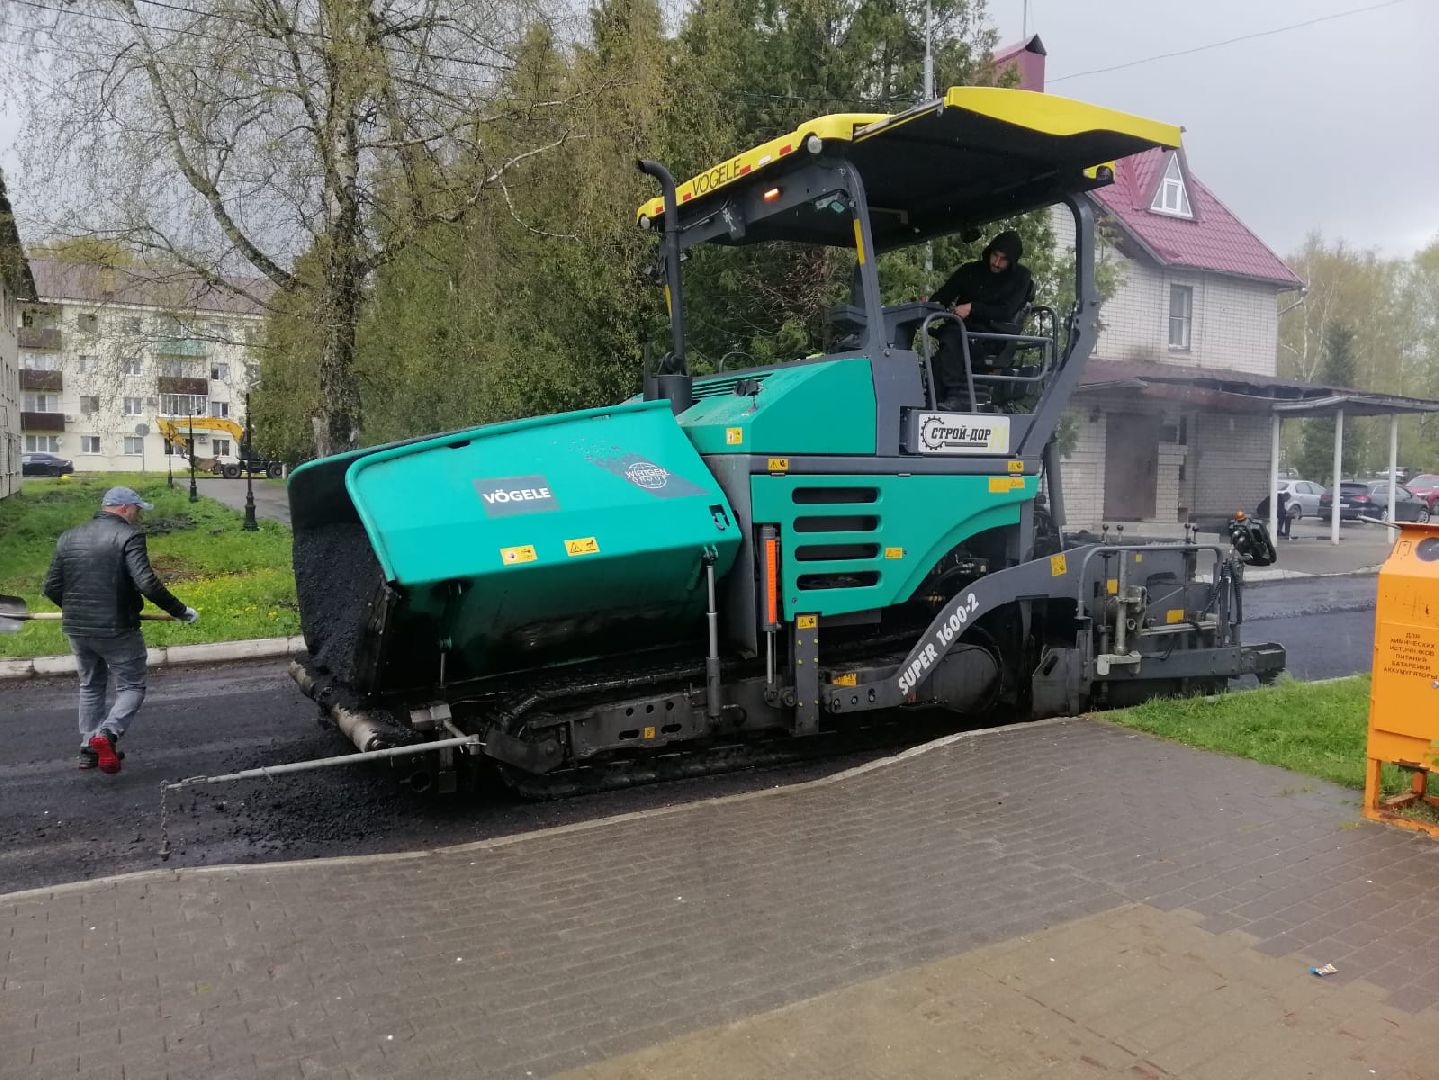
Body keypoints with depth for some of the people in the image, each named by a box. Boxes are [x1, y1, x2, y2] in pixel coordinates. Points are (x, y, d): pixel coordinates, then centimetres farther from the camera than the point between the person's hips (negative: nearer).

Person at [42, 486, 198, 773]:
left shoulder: (68, 538, 8)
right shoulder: (129, 535, -12)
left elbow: (50, 588, 9)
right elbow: (147, 584, -22)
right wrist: (180, 611, -13)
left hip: (77, 629, 6)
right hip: (117, 629, -6)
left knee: (90, 687, 22)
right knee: (132, 687, 7)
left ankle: (89, 750, 26)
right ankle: (106, 734, -15)